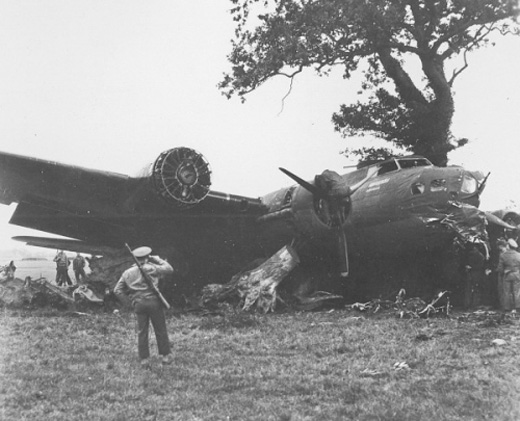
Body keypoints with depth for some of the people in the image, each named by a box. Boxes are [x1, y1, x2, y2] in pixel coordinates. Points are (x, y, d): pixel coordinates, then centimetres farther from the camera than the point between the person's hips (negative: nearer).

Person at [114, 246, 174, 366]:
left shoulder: (127, 273, 8)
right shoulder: (150, 268, -4)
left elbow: (117, 290, 7)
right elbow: (169, 269, 2)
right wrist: (157, 259, 11)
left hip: (138, 304, 3)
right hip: (153, 301, -3)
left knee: (142, 332, 10)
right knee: (160, 330, 6)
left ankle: (144, 358, 12)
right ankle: (165, 356, 11)